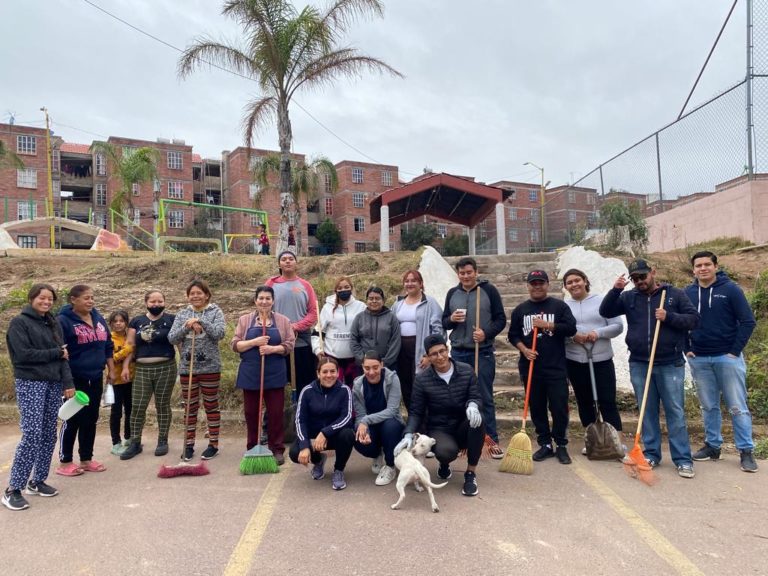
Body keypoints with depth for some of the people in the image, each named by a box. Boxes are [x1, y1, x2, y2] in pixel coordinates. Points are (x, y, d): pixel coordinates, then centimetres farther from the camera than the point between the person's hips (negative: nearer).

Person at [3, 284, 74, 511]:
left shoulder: (54, 324, 13)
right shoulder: (19, 322, -4)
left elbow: (64, 356, 9)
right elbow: (23, 354, -14)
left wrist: (68, 383, -1)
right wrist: (54, 353, -6)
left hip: (54, 384, 6)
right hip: (30, 383, -6)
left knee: (49, 434, 7)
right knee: (32, 435, -12)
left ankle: (37, 481, 20)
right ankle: (13, 489, -2)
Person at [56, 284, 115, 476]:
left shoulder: (98, 318, 9)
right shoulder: (64, 320, -11)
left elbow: (108, 346, 16)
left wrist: (111, 370, 14)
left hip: (95, 378, 6)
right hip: (75, 379, -6)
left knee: (91, 419, 12)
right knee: (73, 420, 2)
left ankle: (86, 459, 23)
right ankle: (65, 462, 16)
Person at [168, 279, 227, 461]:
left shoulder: (215, 312, -1)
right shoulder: (182, 314, 7)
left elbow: (219, 333, -16)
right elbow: (171, 338, -1)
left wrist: (200, 321, -22)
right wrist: (186, 328, -17)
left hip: (210, 367, -3)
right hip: (187, 368, 3)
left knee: (211, 405, 7)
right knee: (190, 407, 11)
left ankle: (213, 444, 16)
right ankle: (189, 444, 21)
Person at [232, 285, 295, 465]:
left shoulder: (283, 321, 3)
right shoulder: (244, 320, 5)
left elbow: (289, 345, -1)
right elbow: (235, 345, -1)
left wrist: (273, 348, -18)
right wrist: (254, 342, -16)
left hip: (274, 374, -1)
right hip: (250, 374, 1)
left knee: (275, 412, 3)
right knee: (251, 412, 9)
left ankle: (277, 449, 14)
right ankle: (252, 449, 23)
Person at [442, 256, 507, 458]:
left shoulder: (488, 290, -2)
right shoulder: (452, 293, 9)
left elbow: (501, 319, -2)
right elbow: (444, 322, 14)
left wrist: (486, 333, -17)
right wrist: (451, 319, -9)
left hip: (483, 352, -3)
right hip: (458, 352, 4)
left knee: (486, 397, 1)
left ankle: (492, 440, 10)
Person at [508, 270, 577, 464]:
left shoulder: (559, 306, 3)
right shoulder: (520, 310, 10)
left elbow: (571, 328, -6)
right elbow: (513, 335, 10)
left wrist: (547, 325, -14)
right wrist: (524, 349, -7)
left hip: (556, 368, -2)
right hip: (530, 367, 3)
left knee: (559, 408, -1)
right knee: (537, 408, 8)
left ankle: (561, 445, 13)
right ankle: (545, 444, 19)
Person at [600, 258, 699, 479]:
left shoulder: (675, 294, 2)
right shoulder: (629, 297, 6)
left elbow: (694, 319, -2)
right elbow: (605, 312, -1)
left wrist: (668, 317, -17)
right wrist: (615, 290, -13)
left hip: (670, 365, -2)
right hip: (639, 365, 2)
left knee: (676, 412, 1)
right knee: (647, 412, 9)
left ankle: (683, 460, 8)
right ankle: (651, 454, 20)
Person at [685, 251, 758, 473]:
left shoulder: (730, 289, -5)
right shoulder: (688, 293, 3)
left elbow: (748, 321, -6)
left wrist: (735, 350, -9)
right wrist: (686, 349, 5)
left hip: (727, 357, -3)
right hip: (698, 360, 3)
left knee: (737, 407, 1)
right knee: (709, 407, 11)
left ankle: (746, 451, 10)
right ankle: (712, 446, 22)